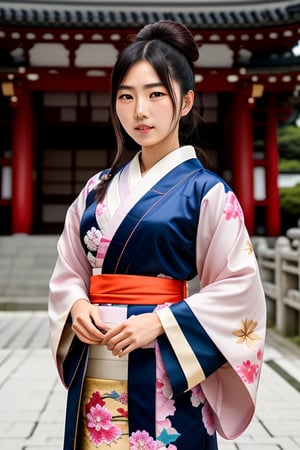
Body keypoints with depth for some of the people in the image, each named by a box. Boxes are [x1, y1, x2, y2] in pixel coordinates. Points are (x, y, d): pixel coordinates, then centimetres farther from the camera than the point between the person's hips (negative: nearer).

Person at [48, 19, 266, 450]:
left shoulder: (206, 191, -6)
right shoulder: (98, 189, 9)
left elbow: (238, 287, -8)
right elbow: (69, 270, 13)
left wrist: (161, 321, -17)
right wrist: (76, 306, -7)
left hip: (165, 372, -4)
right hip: (95, 369, 4)